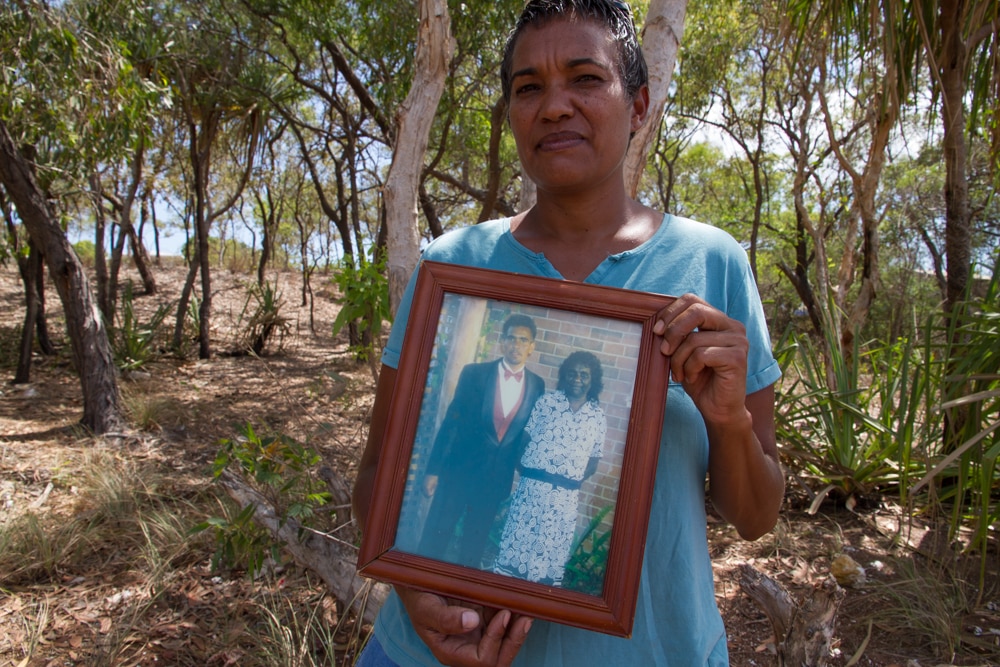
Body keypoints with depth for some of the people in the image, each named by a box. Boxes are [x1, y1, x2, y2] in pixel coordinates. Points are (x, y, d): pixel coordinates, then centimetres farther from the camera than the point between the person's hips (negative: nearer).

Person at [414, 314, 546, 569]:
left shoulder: (537, 385, 1)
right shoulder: (474, 373, -5)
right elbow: (450, 421, -5)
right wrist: (433, 469, -6)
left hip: (496, 478, 2)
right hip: (458, 469, -2)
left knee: (474, 545, 14)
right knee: (434, 539, 4)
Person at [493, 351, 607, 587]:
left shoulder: (598, 417, 4)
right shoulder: (546, 401, 1)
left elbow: (593, 462, 8)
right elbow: (523, 438, -1)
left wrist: (571, 478, -4)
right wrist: (523, 468, -12)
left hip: (565, 497, 1)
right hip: (531, 487, -1)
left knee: (551, 554, 10)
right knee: (515, 543, 6)